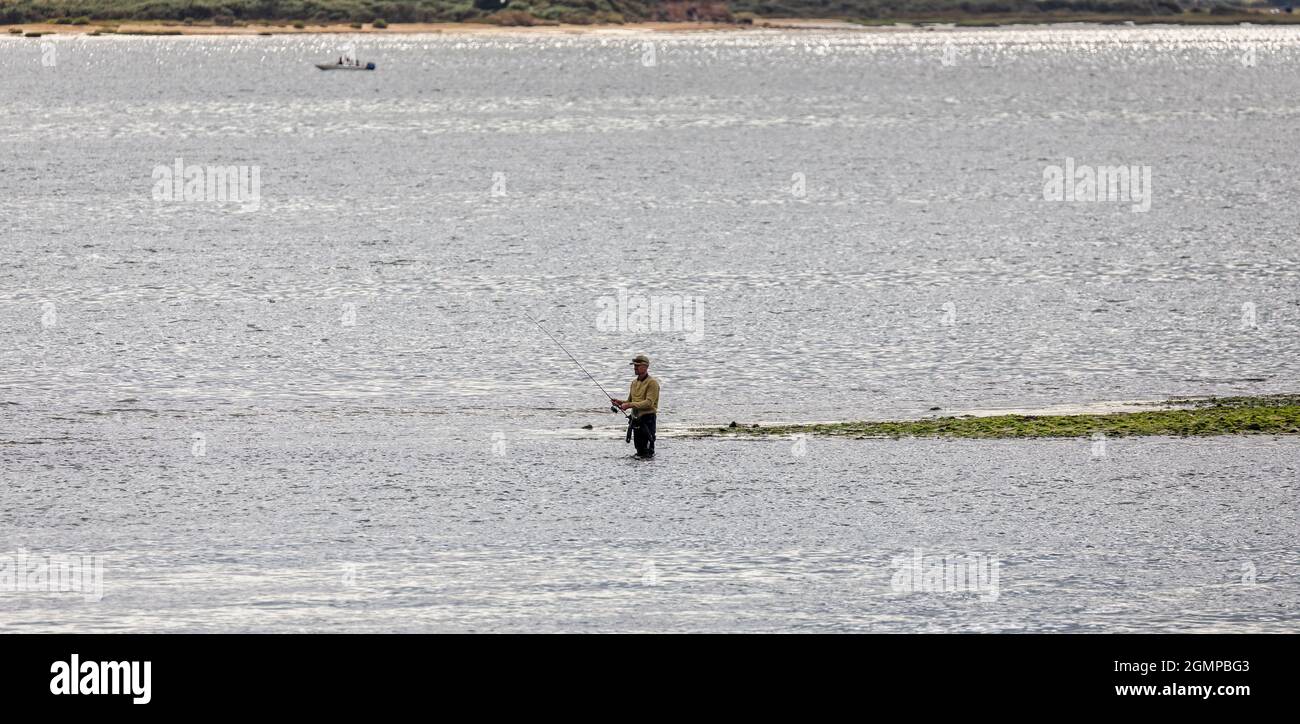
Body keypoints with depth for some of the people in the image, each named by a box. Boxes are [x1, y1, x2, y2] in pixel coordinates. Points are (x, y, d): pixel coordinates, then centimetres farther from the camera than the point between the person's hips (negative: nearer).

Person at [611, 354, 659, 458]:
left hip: (647, 419, -8)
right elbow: (630, 401, 22)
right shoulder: (634, 382, 15)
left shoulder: (652, 383, -11)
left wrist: (630, 405, -24)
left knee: (647, 454, -8)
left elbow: (649, 403, -20)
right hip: (636, 419, 8)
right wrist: (621, 402, 0)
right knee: (639, 451, 13)